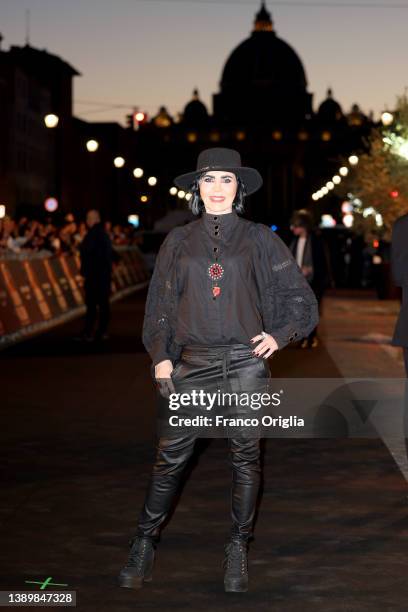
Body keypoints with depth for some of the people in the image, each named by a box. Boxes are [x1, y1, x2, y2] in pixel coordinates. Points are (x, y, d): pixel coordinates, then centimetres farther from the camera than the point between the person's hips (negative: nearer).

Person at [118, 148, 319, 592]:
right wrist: (161, 356, 3)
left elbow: (300, 298, 12)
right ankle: (145, 544, 13)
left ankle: (238, 549, 17)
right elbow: (159, 303, 12)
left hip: (245, 361, 0)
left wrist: (280, 335, 0)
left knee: (245, 456, 5)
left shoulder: (258, 239, 6)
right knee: (171, 456, 0)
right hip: (191, 363, 1)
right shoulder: (179, 241, 10)